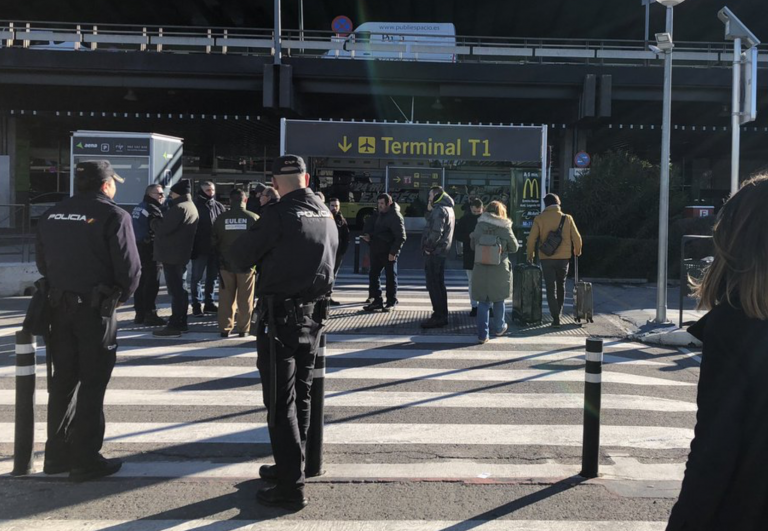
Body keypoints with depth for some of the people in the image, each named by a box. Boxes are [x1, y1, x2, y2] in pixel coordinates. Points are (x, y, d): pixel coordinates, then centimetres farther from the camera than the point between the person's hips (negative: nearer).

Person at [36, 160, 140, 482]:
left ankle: (57, 454, 24)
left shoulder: (52, 215, 8)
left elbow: (42, 262, 13)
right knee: (92, 385, 3)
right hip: (96, 309, -6)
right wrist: (121, 297, 2)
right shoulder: (113, 216, -11)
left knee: (62, 380, 15)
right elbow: (130, 268, -15)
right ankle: (86, 460, 9)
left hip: (59, 306, 6)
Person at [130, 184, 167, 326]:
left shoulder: (138, 207, 16)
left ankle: (140, 313, 18)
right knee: (152, 283, -6)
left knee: (140, 282, 13)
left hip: (138, 247, 10)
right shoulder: (153, 209, -14)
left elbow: (135, 228, 19)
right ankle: (150, 314, -6)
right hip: (150, 250, -10)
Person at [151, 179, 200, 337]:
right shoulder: (191, 207, 17)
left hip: (172, 255, -10)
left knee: (175, 290, -8)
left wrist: (154, 221, -2)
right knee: (180, 289, 15)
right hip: (180, 254, 10)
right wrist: (160, 220, 7)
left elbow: (163, 229, -20)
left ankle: (174, 326, -6)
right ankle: (181, 322, 22)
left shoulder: (179, 208, -17)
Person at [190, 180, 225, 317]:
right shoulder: (195, 206, -6)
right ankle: (196, 305, 9)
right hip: (200, 248, -5)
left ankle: (209, 303, 22)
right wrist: (192, 247, -14)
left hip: (215, 248, 5)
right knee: (196, 277, 3)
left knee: (212, 277, 12)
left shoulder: (219, 206, 8)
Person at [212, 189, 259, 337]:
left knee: (226, 298, 11)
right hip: (246, 264, -1)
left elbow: (214, 242, 3)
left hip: (226, 264, 1)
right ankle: (244, 329, 12)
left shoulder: (221, 219, -4)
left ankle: (225, 328, 15)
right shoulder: (254, 218, -9)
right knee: (245, 300, 8)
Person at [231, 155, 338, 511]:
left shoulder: (278, 215, -15)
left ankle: (292, 487, 4)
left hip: (279, 317, -7)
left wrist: (259, 246, 13)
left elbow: (239, 258, -8)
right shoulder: (326, 215, 7)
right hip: (313, 315, 7)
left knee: (281, 404, -1)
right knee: (300, 398, 17)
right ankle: (289, 467, 31)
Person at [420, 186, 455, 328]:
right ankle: (442, 315, 22)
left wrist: (428, 247, -14)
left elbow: (436, 232, -25)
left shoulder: (439, 210, -15)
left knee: (433, 285, -6)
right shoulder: (449, 209, 18)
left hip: (433, 253, -10)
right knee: (439, 284, 16)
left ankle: (438, 317, -5)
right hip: (442, 251, 10)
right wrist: (430, 209, 8)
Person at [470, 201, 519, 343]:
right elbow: (514, 247, 3)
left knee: (483, 302, 7)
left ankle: (482, 334, 4)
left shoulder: (479, 226, -1)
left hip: (481, 269, 1)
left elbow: (472, 246, 9)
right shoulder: (505, 228, -7)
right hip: (499, 270, -1)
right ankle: (499, 328, 35)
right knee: (498, 300, 18)